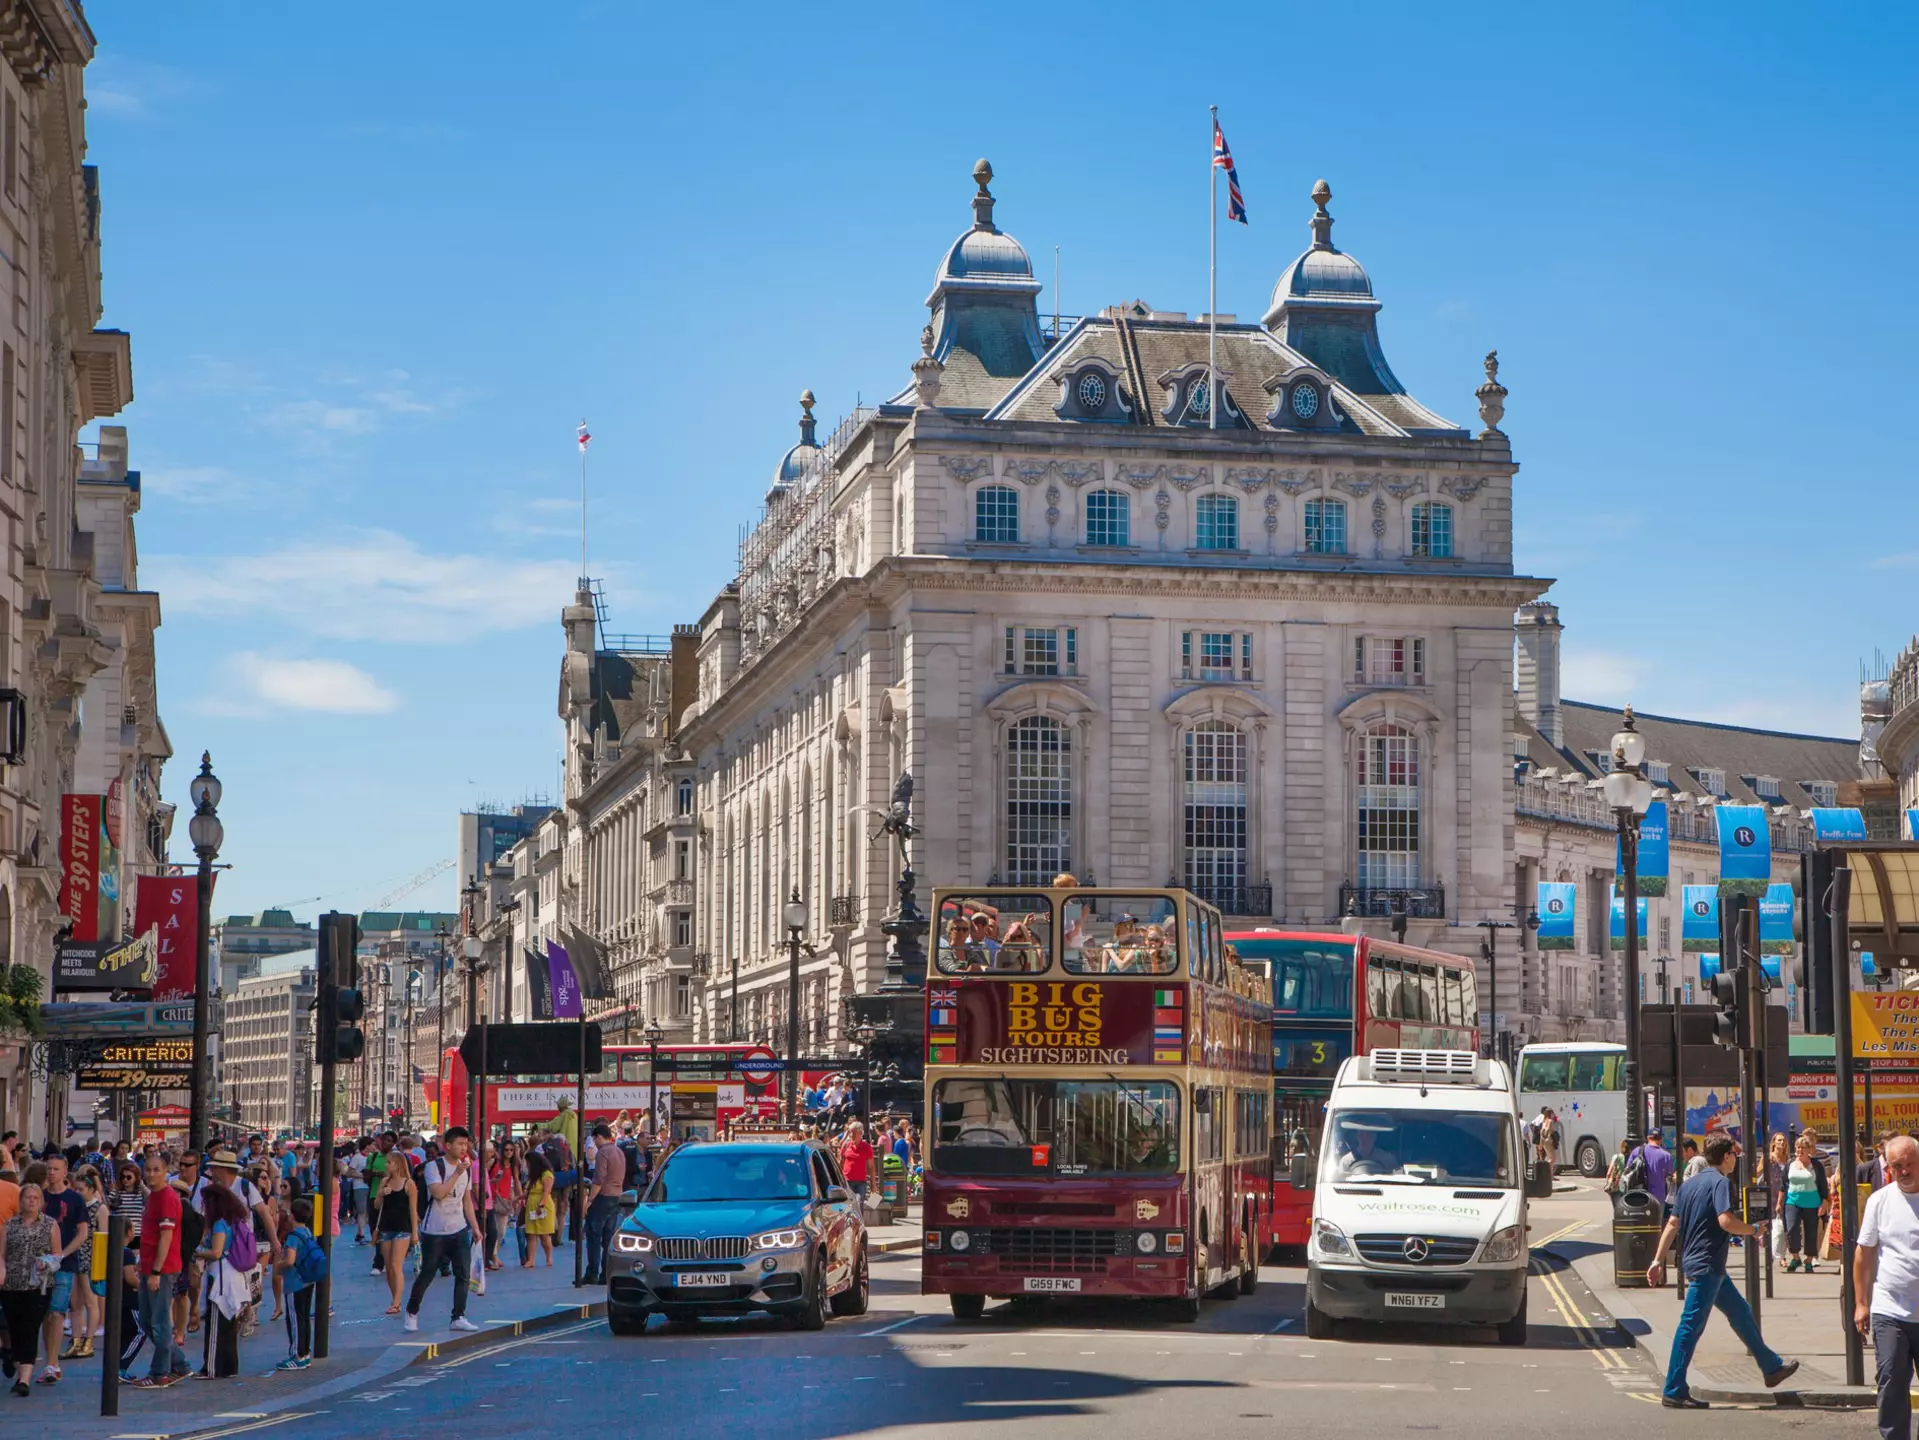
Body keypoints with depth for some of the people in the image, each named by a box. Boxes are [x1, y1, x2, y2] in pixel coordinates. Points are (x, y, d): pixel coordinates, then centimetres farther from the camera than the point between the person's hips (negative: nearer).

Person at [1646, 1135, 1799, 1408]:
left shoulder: (1690, 1183, 13)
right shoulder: (1720, 1182, -13)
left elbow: (1673, 1224, 13)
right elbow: (1726, 1220, -26)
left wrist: (1658, 1260, 12)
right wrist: (1754, 1230, -9)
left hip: (1694, 1262, 10)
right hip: (1707, 1265, -10)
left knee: (1741, 1313, 20)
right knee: (1691, 1326, -8)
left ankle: (1772, 1367, 31)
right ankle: (1674, 1392, -6)